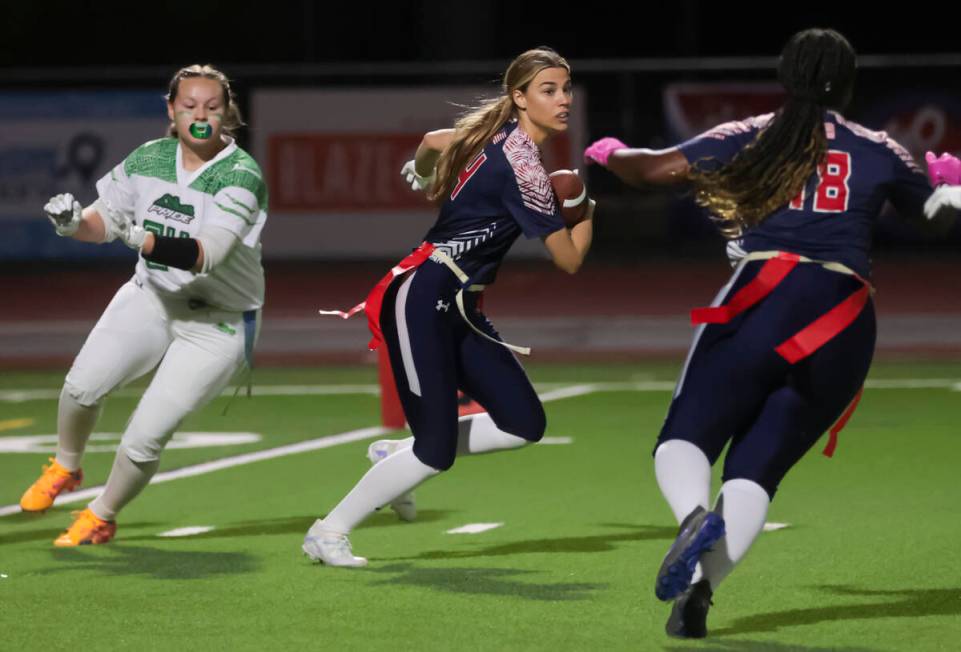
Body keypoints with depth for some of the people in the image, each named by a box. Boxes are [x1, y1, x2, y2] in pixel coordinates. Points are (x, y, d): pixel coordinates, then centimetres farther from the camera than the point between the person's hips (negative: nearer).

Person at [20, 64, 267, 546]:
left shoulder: (241, 175, -18)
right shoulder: (148, 159, -1)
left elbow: (208, 254, -29)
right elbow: (104, 221, 9)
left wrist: (145, 240, -42)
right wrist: (73, 221, -14)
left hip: (218, 323, -4)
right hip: (152, 297, 4)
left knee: (143, 440, -12)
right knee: (83, 384, -20)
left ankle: (101, 518, 16)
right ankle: (65, 467, 11)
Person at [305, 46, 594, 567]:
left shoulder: (499, 134, 8)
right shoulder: (523, 167, -18)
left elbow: (432, 143, 27)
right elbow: (569, 259, -12)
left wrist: (423, 176, 49)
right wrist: (587, 210, 6)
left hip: (458, 308, 9)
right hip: (425, 301, -9)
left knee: (525, 424, 1)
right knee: (436, 452, -9)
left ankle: (398, 454, 15)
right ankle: (328, 534, 6)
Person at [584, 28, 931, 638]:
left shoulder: (751, 137, 12)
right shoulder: (879, 152, 15)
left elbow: (656, 168, 6)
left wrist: (611, 153, 27)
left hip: (765, 297, -2)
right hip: (846, 324, 2)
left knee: (683, 441, 4)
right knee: (758, 467, 2)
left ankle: (695, 516, -32)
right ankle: (700, 587, -24)